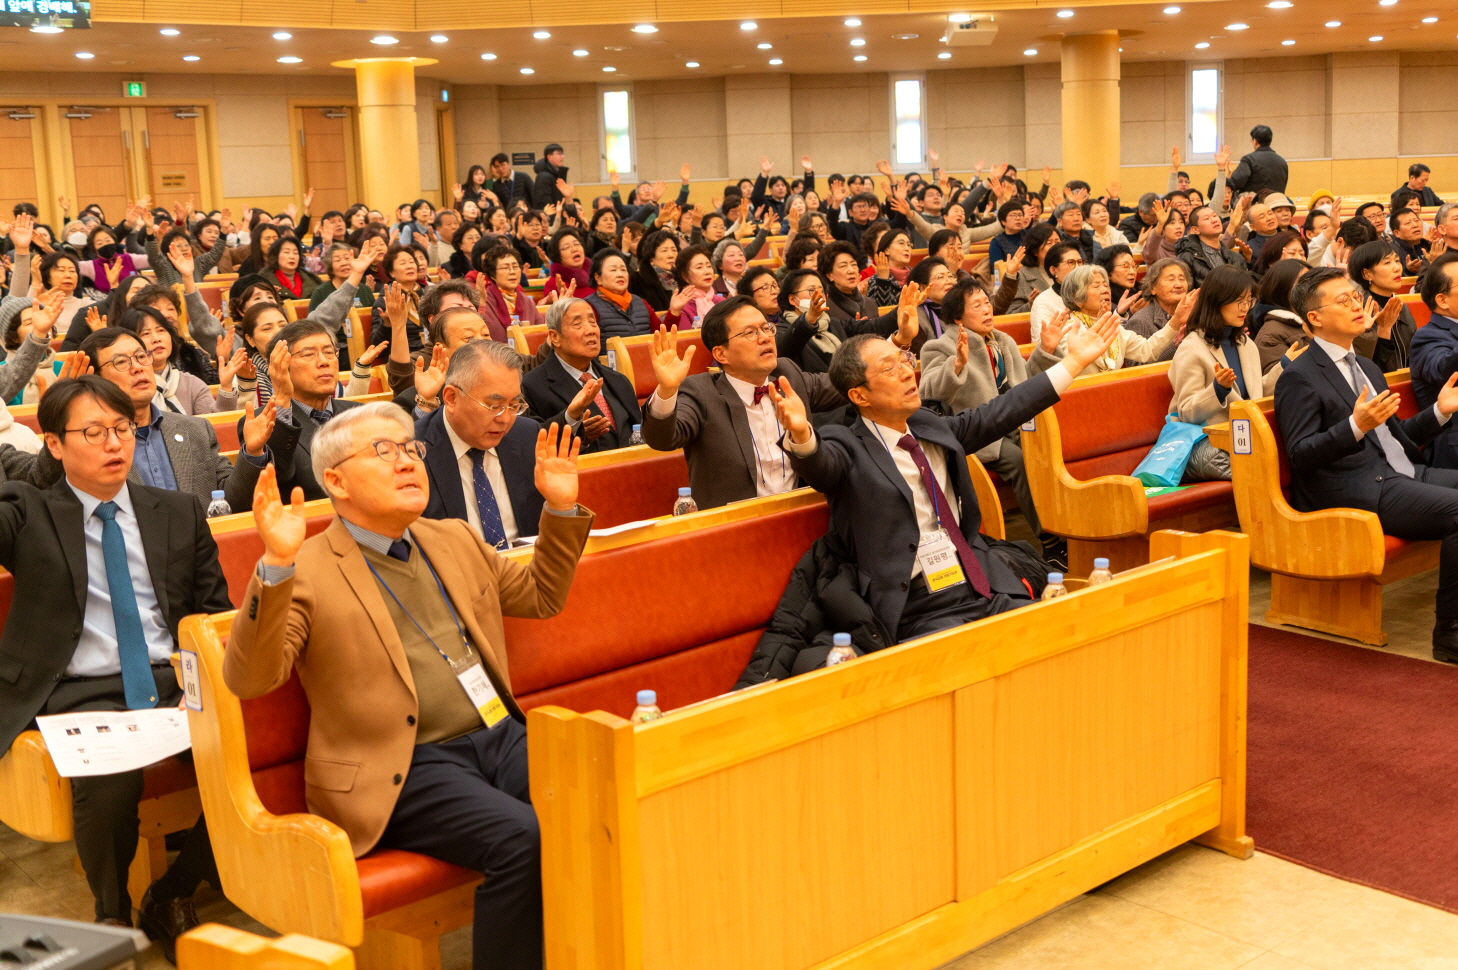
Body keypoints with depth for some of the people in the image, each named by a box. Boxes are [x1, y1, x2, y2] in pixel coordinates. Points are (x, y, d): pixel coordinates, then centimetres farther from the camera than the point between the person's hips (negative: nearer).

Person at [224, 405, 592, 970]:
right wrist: (276, 565, -27)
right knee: (520, 836, -31)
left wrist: (562, 508, 16)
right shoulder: (307, 575, -3)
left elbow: (541, 597, 29)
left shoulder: (453, 541, 18)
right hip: (405, 768, -6)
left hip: (502, 735, 6)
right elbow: (248, 680, -15)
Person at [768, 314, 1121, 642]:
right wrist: (800, 434, -49)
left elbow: (999, 414, 24)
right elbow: (819, 463, -24)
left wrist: (1075, 360, 27)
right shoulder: (848, 447, -3)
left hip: (990, 592, 7)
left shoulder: (932, 428, 17)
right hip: (920, 614, -7)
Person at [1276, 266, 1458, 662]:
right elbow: (1300, 457, -14)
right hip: (1355, 490, -9)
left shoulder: (1367, 368, 24)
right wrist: (1356, 427, -26)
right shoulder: (1299, 378, -4)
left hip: (1402, 473, 9)